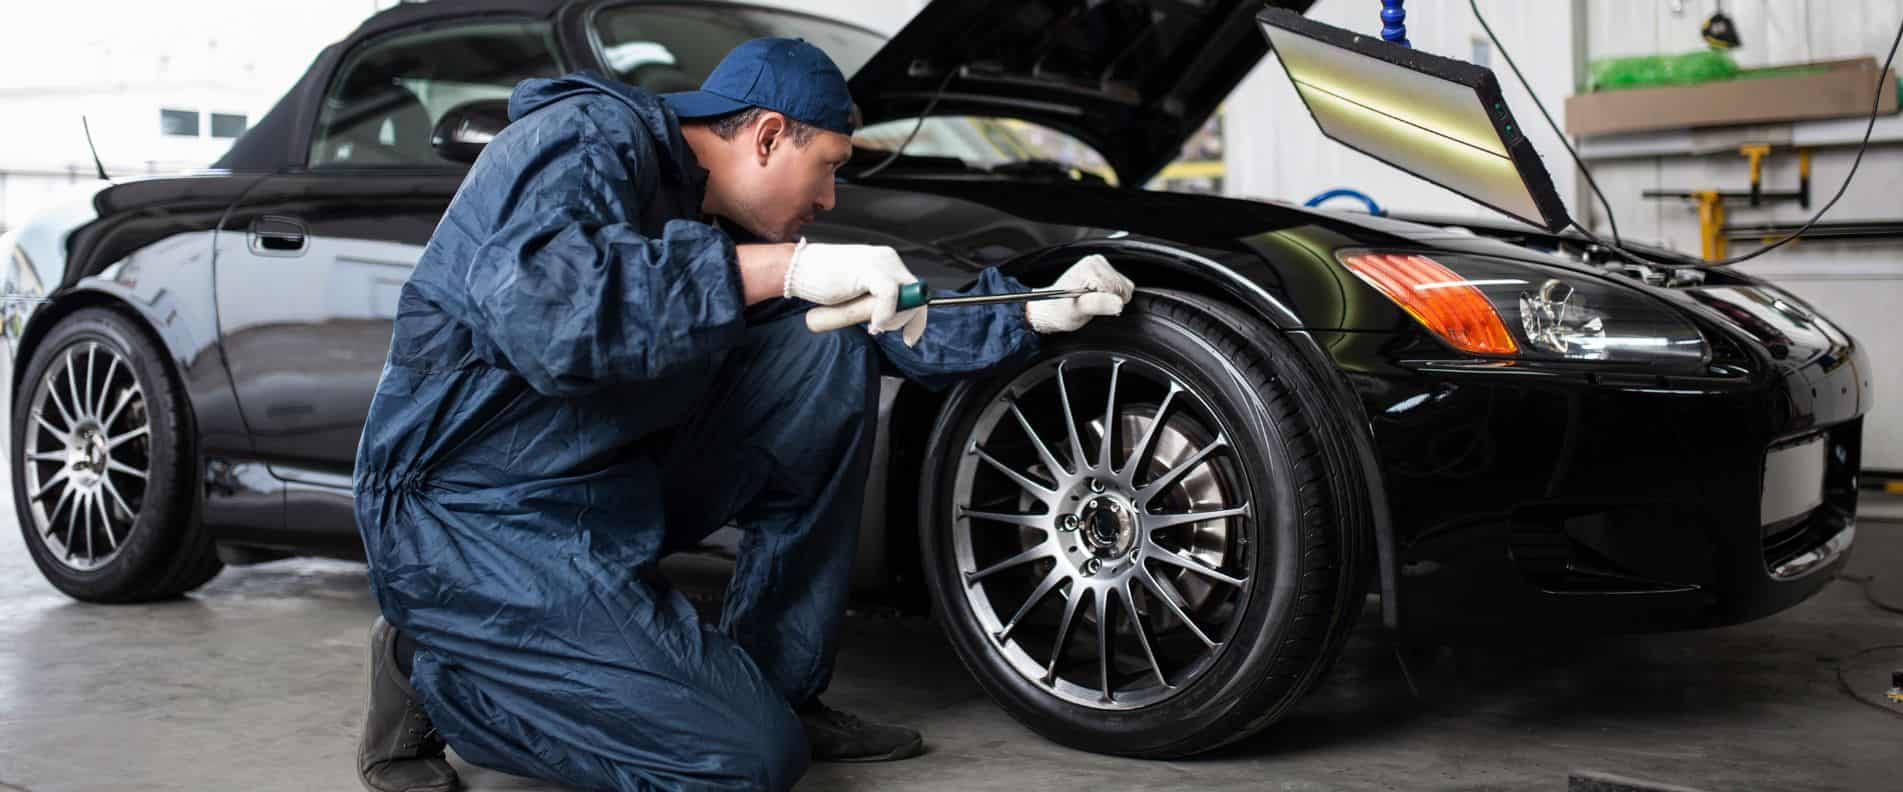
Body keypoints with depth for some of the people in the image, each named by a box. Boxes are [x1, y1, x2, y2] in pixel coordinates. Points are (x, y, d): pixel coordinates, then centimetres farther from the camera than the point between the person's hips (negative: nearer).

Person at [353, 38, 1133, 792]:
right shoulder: (586, 137, -16)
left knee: (830, 351, -2)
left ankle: (777, 688, 2)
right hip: (471, 521, -9)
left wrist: (1031, 313, 9)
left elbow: (881, 321, 17)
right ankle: (432, 672, 0)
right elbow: (539, 312, -37)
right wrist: (778, 267, -37)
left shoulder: (718, 219, 9)